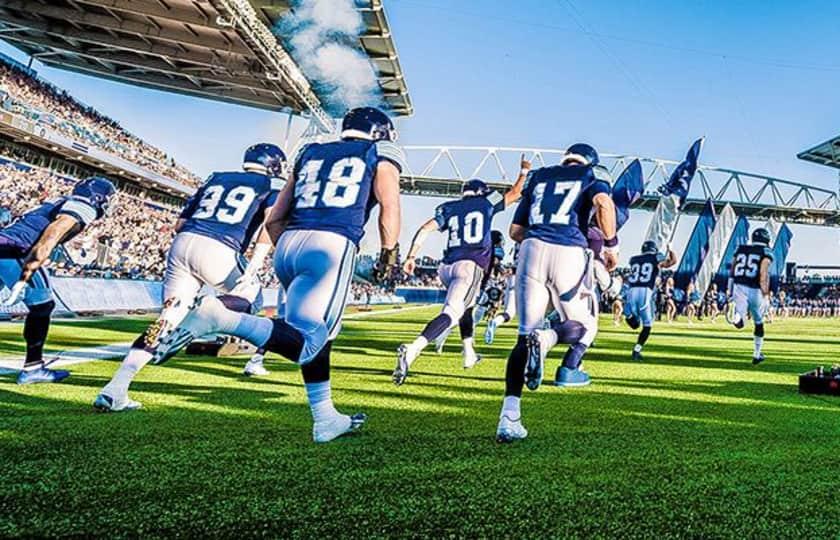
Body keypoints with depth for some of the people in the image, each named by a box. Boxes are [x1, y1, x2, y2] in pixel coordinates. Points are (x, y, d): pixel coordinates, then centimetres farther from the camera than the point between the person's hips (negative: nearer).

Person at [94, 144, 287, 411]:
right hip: (218, 251, -5)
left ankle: (114, 390, -1)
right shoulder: (272, 185, 15)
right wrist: (254, 265, -9)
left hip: (182, 243, 5)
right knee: (250, 299, 21)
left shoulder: (217, 178, 29)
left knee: (167, 319, 9)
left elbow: (180, 224, 24)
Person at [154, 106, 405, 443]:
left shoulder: (311, 153, 28)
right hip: (331, 245, -6)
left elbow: (274, 219, 23)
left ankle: (325, 419, 23)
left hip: (288, 243, 7)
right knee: (307, 342, -11)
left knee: (319, 333, 20)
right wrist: (388, 255, 6)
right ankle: (221, 318, -29)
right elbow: (390, 206, -2)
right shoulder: (380, 154, 17)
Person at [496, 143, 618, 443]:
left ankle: (509, 417, -6)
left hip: (532, 250, 3)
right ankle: (546, 338, -19)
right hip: (570, 253, -3)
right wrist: (611, 244, 1)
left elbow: (516, 231, 24)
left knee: (526, 333, 6)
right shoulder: (591, 179, 16)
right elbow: (603, 203, -10)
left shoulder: (538, 178, 26)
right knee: (584, 324, 17)